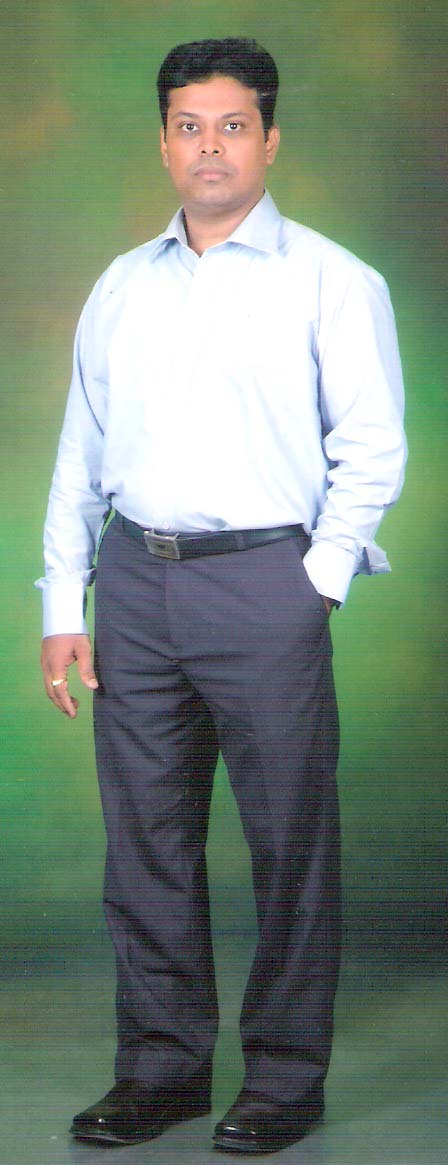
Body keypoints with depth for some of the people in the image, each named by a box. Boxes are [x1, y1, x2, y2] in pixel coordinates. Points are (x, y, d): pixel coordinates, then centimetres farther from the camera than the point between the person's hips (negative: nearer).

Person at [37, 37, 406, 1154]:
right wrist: (62, 607, 8)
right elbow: (81, 454, 14)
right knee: (145, 839, 8)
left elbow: (371, 447, -2)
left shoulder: (330, 281, 2)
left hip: (262, 577, -4)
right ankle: (161, 1066, 20)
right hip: (133, 577, 4)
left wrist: (317, 582, -8)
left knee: (289, 842, 0)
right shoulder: (122, 287, 15)